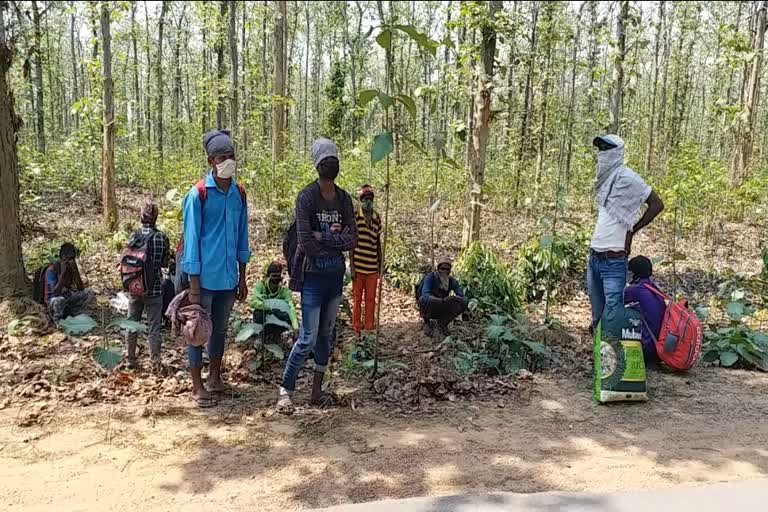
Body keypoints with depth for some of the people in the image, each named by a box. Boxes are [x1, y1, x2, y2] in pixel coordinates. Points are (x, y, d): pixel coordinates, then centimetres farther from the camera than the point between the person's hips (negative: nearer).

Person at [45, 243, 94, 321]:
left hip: (69, 298, 5)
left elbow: (81, 288, -12)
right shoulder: (51, 270, -21)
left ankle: (72, 314, 1)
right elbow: (55, 292, -30)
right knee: (59, 301, -40)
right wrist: (63, 272, -33)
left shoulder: (73, 268, -4)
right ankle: (57, 319, -7)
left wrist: (75, 271, -22)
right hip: (54, 299, -5)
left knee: (89, 294, -14)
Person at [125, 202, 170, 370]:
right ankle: (155, 361, 6)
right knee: (154, 326, 5)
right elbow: (165, 263, -1)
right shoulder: (162, 237, -9)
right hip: (155, 288, -2)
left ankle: (130, 359, 25)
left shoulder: (134, 236, -4)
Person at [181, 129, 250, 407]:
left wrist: (242, 278, 11)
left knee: (220, 328, 18)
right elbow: (191, 239, -11)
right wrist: (193, 285, -12)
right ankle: (197, 386, 18)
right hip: (205, 277, -5)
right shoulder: (198, 194, -12)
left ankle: (215, 376, 35)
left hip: (229, 277, 5)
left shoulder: (239, 193, 4)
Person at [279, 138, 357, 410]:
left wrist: (323, 237, -13)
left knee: (327, 334, 12)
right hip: (314, 275, -6)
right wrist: (336, 240, -6)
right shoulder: (307, 197, -10)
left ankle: (317, 388, 23)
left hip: (336, 275, 6)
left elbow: (353, 239, -1)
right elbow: (305, 242, -18)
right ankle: (285, 390, 9)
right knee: (308, 338, -5)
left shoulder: (344, 199, 7)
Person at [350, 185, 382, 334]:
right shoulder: (355, 217, -6)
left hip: (372, 267, 3)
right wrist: (351, 266, -6)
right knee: (357, 298, 6)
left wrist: (380, 264, 13)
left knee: (371, 299, 8)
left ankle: (369, 329, 17)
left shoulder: (377, 218, 6)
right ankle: (356, 329, 15)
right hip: (358, 266, -3)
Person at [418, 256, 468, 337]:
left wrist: (455, 298, -32)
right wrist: (442, 300, -46)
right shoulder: (430, 277, -16)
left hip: (442, 310, 5)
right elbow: (425, 294, -32)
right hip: (429, 309, -4)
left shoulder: (451, 280, -2)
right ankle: (427, 322, -7)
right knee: (424, 299, -38)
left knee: (464, 301, -14)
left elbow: (461, 295, -8)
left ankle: (441, 323, 0)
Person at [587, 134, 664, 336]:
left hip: (614, 261, -8)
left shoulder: (626, 177, -10)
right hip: (594, 258, 8)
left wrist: (631, 230, -4)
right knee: (597, 318, 15)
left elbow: (657, 204, -8)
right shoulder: (603, 178, 13)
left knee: (613, 320, -6)